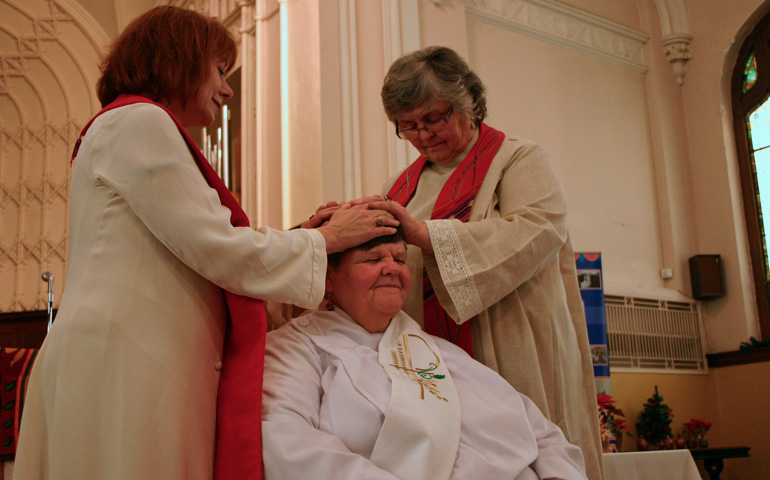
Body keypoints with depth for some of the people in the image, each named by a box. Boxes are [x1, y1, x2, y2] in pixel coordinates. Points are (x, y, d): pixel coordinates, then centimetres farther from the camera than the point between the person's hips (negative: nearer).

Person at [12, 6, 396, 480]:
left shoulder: (136, 126, 25)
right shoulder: (139, 122, -7)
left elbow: (193, 251, 18)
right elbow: (216, 250, -14)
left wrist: (305, 232, 12)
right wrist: (326, 238, -2)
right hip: (124, 359, -10)